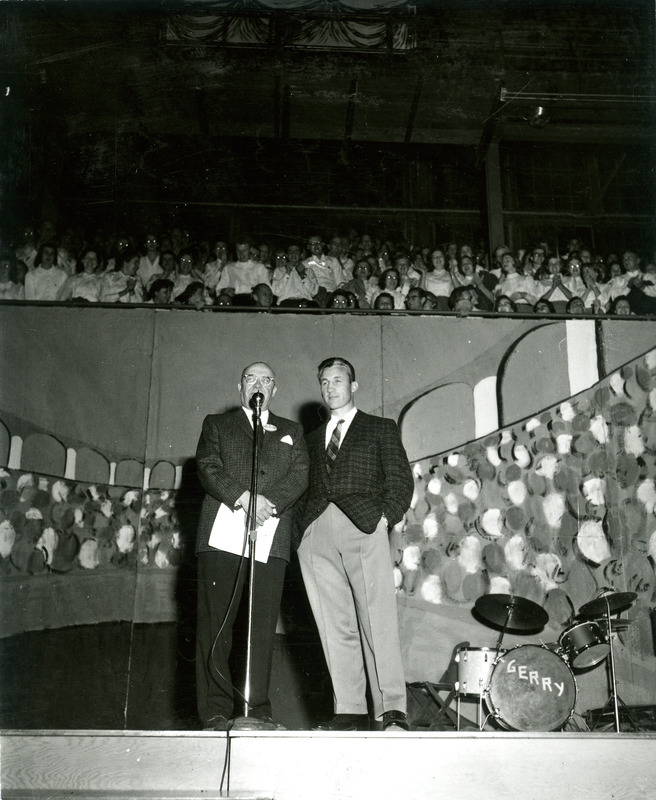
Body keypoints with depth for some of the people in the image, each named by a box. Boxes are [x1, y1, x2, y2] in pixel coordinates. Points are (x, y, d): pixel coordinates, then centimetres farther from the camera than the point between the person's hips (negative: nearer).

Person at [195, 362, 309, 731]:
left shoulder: (292, 431, 22)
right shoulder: (217, 424, 18)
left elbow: (300, 476, 7)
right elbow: (209, 469, 2)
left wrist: (269, 501, -12)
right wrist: (243, 498, -14)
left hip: (272, 538, 1)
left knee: (264, 627, -2)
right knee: (216, 625, -3)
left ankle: (259, 710, 3)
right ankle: (216, 711, 1)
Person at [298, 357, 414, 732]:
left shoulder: (381, 428, 18)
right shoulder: (312, 438, 29)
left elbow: (401, 482, 9)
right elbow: (306, 486, 22)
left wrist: (385, 518, -7)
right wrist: (303, 527, 4)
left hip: (364, 528, -4)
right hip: (316, 534, 4)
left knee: (378, 620, -13)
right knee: (335, 626, -2)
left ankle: (393, 711, -12)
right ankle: (350, 711, 1)